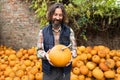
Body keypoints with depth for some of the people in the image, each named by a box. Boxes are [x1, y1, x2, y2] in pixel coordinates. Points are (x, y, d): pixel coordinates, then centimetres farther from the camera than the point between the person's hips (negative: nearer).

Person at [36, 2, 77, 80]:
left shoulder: (69, 31, 0)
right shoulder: (43, 32, -2)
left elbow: (74, 48, 2)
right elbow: (39, 50, -1)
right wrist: (45, 55, -22)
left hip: (65, 69, 1)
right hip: (49, 70, 0)